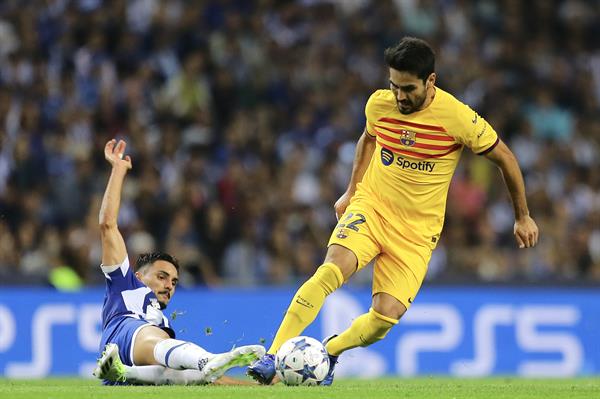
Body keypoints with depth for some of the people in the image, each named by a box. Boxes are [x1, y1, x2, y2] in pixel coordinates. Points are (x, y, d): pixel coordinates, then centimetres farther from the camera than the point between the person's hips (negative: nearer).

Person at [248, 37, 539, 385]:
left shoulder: (458, 118, -15)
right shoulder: (379, 104, -5)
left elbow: (504, 158, -1)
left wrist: (523, 217, 6)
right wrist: (351, 191, 17)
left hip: (417, 231, -1)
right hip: (370, 207, 1)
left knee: (387, 314, -17)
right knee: (332, 270, -28)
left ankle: (330, 350, 13)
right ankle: (272, 357, -27)